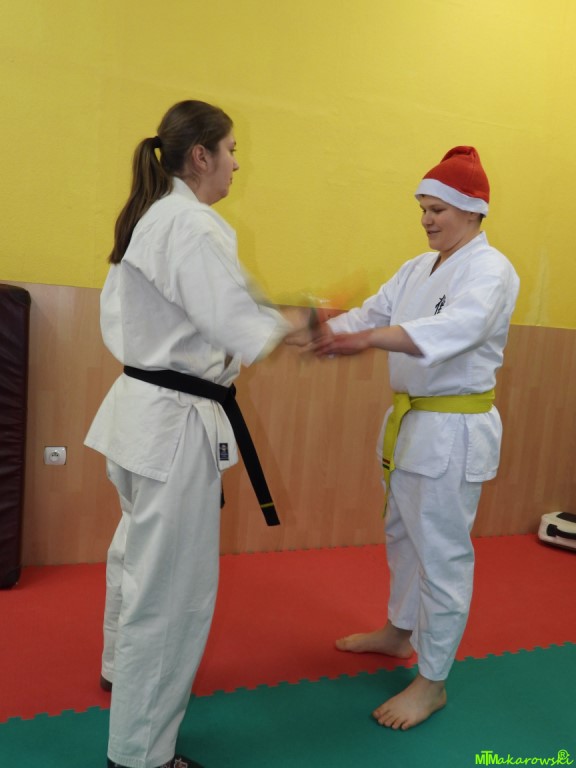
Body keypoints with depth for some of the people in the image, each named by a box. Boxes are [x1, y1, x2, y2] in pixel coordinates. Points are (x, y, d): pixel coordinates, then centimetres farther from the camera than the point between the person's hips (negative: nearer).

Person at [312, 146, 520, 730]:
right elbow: (370, 314, 3)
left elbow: (457, 327, -34)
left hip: (454, 431, -8)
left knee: (442, 553, 2)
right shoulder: (418, 268, 11)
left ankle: (432, 681, 20)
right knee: (403, 534, 21)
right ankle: (399, 633, 43)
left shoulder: (490, 271, -15)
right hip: (411, 420, 9)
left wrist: (367, 339, -47)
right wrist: (322, 331, -17)